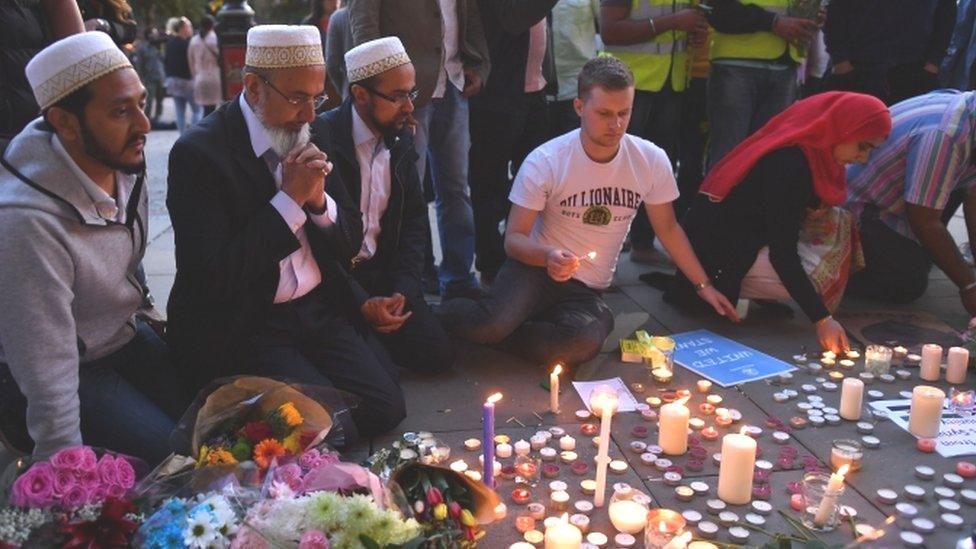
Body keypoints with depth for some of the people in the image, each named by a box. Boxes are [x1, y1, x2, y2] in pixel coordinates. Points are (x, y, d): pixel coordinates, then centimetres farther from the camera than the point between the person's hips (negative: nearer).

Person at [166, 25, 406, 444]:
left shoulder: (310, 134, 5)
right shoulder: (197, 153, -14)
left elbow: (350, 244, 9)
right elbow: (215, 278, -20)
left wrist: (319, 199, -13)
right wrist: (290, 198, -20)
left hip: (320, 309, 6)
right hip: (242, 327, -6)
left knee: (386, 408, -8)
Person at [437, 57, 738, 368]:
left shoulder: (652, 161, -5)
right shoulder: (545, 162, -15)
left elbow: (667, 229, 10)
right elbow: (514, 238, -12)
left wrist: (703, 285, 12)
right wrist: (549, 256, -33)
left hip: (587, 292, 3)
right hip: (538, 268, -3)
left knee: (584, 344, -34)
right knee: (494, 323, -36)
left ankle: (491, 331, -9)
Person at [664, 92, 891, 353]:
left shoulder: (812, 153, 3)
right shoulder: (788, 163, -26)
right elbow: (782, 254, -27)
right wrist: (822, 319, -27)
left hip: (748, 238, 10)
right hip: (718, 251, -10)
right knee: (817, 279, -18)